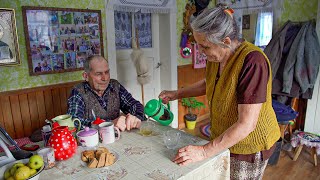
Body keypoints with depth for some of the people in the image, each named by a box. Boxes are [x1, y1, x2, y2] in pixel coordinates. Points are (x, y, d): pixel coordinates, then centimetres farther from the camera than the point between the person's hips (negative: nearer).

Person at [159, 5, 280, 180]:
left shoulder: (252, 62, -30)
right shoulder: (216, 56, -7)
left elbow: (246, 124, -31)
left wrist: (204, 151, -29)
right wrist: (176, 94, 5)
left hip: (249, 145, -6)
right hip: (223, 139, 7)